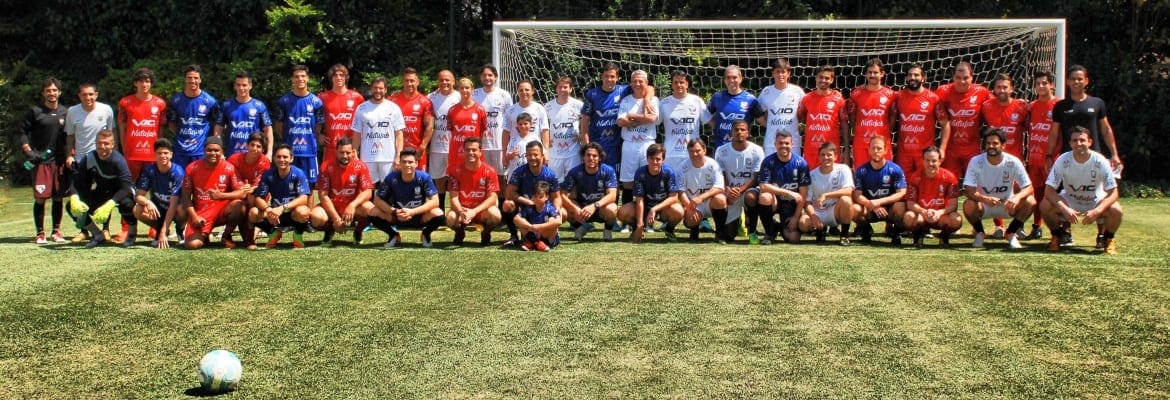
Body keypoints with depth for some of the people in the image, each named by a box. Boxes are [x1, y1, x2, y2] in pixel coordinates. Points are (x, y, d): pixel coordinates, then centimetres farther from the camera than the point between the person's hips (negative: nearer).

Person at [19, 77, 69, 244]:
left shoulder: (65, 112, 9)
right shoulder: (35, 111, 0)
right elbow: (21, 132, 2)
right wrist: (28, 151, -9)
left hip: (60, 161, 3)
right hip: (41, 161, -3)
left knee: (59, 197, 7)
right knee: (40, 198, -5)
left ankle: (56, 231, 16)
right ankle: (40, 233, 2)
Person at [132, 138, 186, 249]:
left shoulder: (177, 172, -21)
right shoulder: (149, 170, -11)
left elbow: (173, 204, -26)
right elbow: (139, 196, -11)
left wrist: (163, 232, -32)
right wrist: (148, 202, -38)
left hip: (174, 211, -3)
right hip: (157, 210, 3)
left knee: (182, 210, -37)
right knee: (137, 210, -27)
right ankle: (158, 229, 1)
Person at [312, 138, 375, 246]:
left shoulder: (360, 166, -8)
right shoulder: (327, 168, -9)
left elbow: (367, 192, -15)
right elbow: (323, 195, -12)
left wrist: (353, 205, -34)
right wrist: (336, 218, -21)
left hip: (353, 208, 0)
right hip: (331, 206, 0)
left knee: (369, 208, -32)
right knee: (315, 217, -31)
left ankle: (358, 232, 3)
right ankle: (329, 231, 9)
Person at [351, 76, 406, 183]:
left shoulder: (393, 108, 4)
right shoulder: (362, 108, 7)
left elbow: (399, 134, 2)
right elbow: (357, 134, 8)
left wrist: (399, 156, -7)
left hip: (389, 158, -1)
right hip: (367, 158, 1)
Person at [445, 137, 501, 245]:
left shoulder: (489, 171, -11)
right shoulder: (456, 170, -8)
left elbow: (492, 198, -16)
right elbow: (454, 197, -11)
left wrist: (474, 211, -29)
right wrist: (461, 211, -32)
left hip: (481, 210, -1)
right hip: (462, 209, 1)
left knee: (494, 215, -34)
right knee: (450, 218, -33)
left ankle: (486, 234, 4)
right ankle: (460, 232, 7)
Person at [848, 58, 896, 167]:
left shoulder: (890, 94, 3)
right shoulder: (856, 93, 3)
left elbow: (893, 117, 10)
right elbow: (852, 116, 11)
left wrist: (887, 132, 3)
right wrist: (857, 132, 6)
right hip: (860, 143, 0)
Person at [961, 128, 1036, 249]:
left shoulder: (1013, 162, -14)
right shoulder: (976, 161, -16)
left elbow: (1028, 187, -15)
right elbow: (969, 190, -22)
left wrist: (1017, 197, -39)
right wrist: (984, 199, -44)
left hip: (1007, 205, 1)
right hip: (983, 205, -1)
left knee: (1030, 202, -25)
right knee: (968, 205, -34)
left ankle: (1011, 234, 0)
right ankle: (979, 234, -2)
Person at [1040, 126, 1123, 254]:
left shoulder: (1100, 162, -22)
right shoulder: (1063, 161, -21)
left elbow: (1113, 193, -21)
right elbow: (1049, 190, -23)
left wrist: (1096, 211, -38)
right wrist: (1065, 209, -39)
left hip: (1095, 202, 0)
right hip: (1069, 201, 0)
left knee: (1116, 210, -31)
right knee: (1045, 206, -28)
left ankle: (1107, 239, 2)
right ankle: (1058, 236, 2)